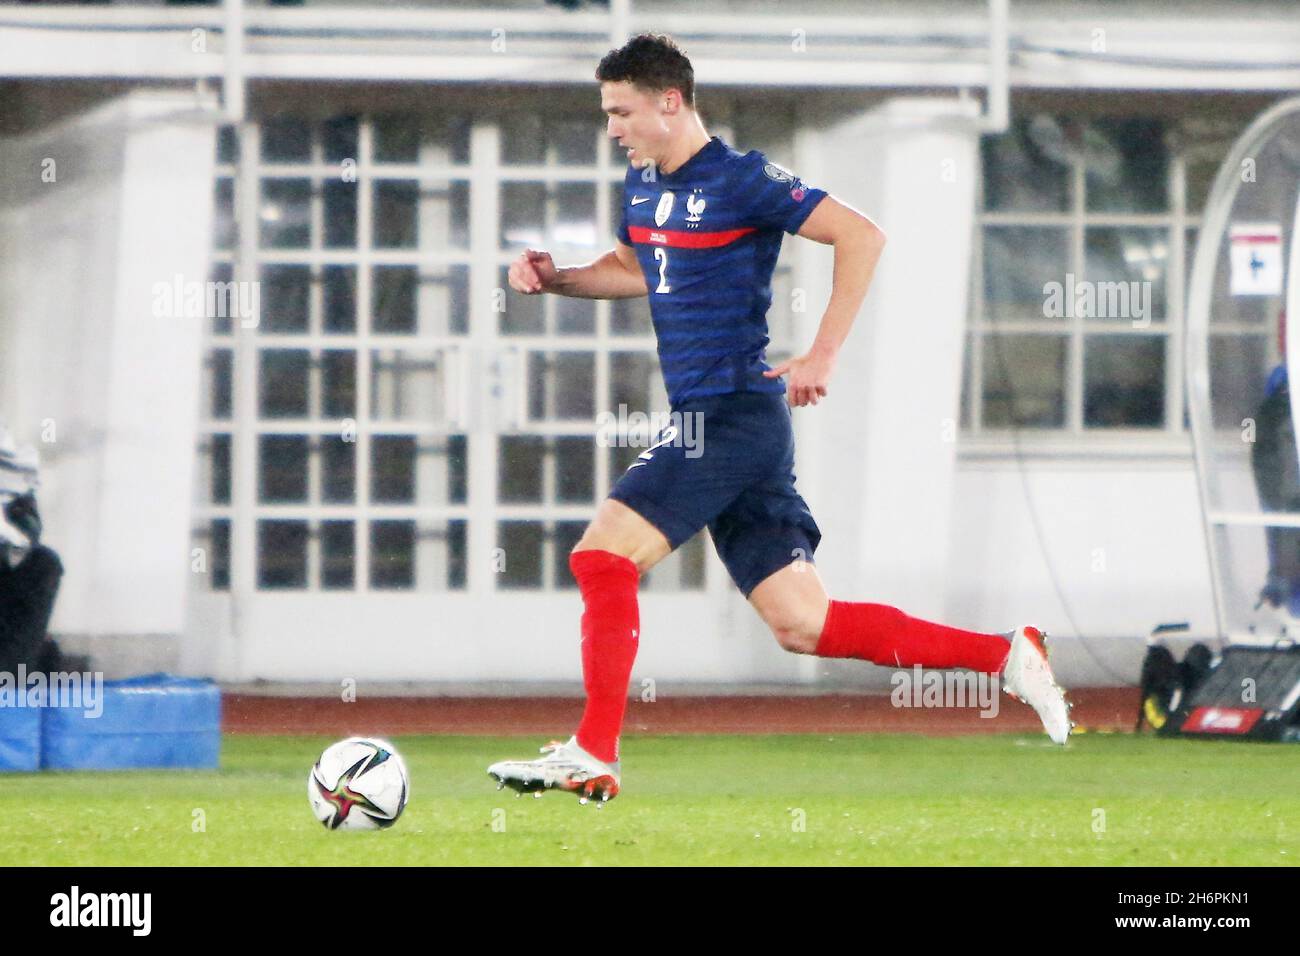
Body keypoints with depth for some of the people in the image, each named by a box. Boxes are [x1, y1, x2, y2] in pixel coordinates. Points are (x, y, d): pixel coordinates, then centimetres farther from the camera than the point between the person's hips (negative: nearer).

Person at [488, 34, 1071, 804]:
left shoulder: (741, 181, -11)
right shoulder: (644, 184, 14)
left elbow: (862, 236, -15)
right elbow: (634, 270, 32)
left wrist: (822, 357, -17)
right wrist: (557, 279, 13)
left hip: (736, 417, -9)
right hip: (701, 420, 9)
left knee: (603, 555, -14)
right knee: (803, 624, 5)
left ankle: (593, 756, -11)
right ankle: (1004, 656, 10)